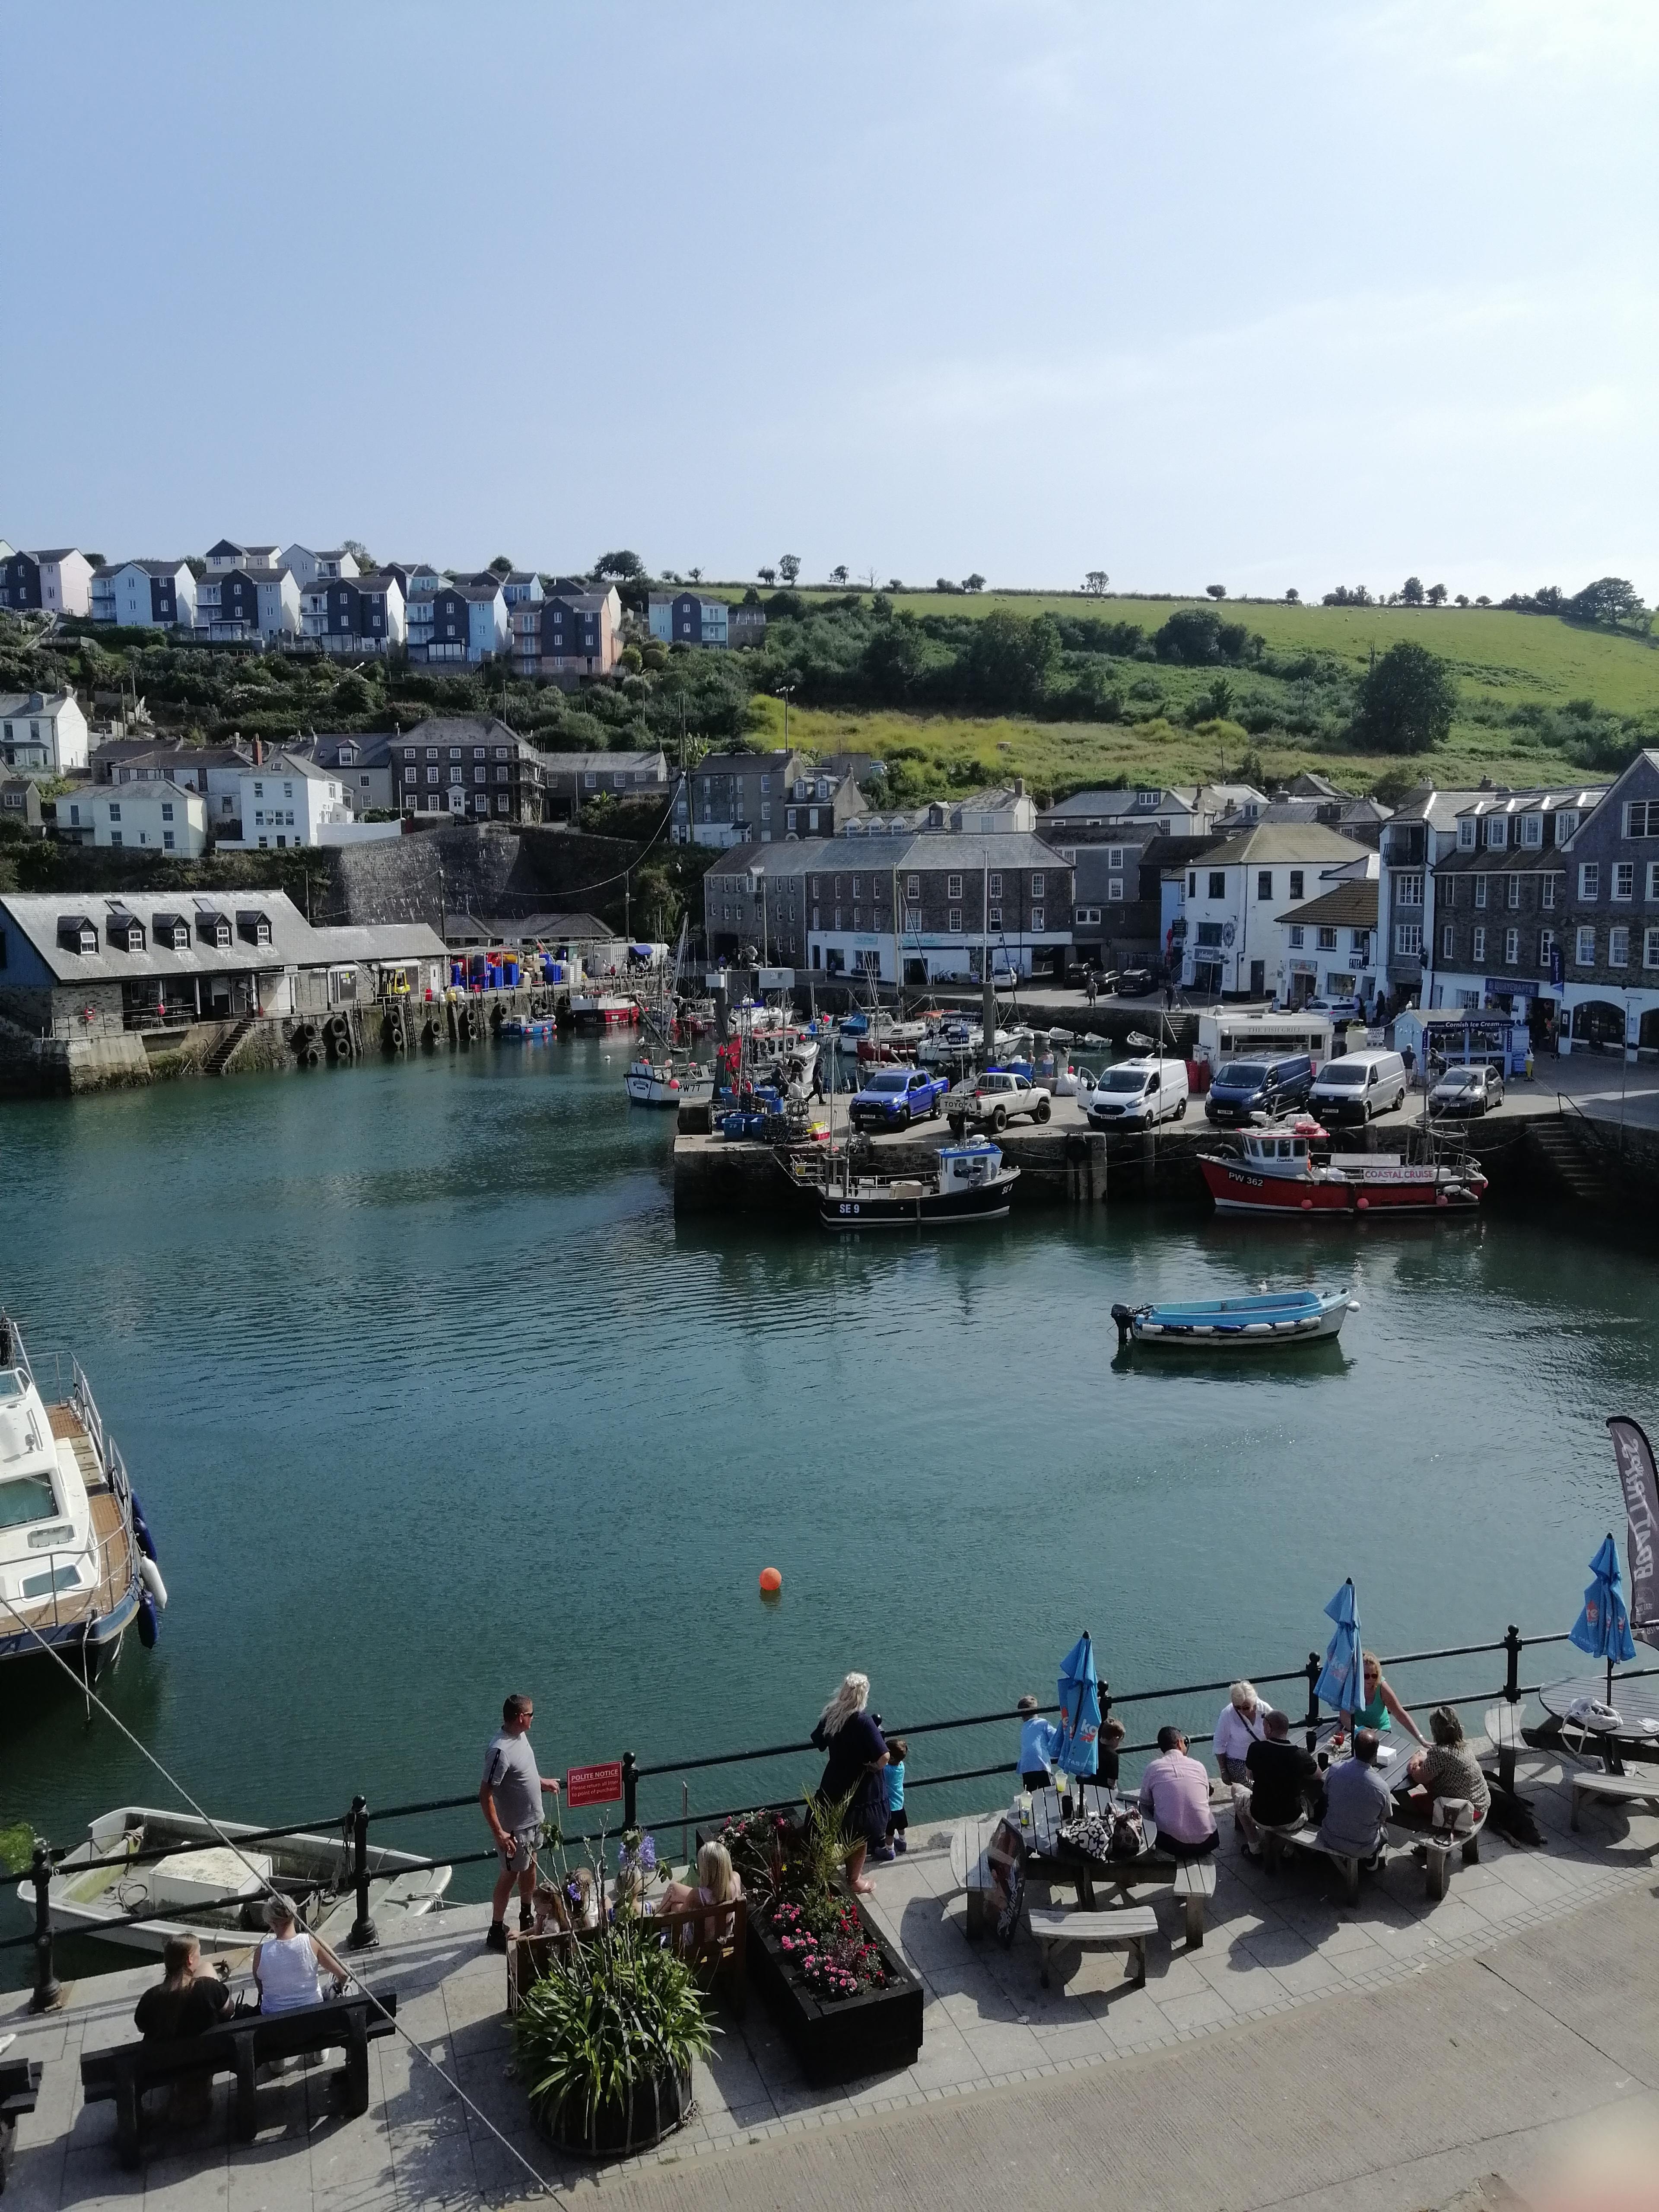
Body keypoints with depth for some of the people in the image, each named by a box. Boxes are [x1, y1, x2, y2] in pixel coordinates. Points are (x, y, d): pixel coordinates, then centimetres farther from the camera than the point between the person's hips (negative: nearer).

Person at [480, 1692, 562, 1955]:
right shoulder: (500, 1751, -32)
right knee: (510, 1876, 6)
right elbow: (485, 1795, -30)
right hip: (514, 1828, -9)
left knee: (530, 1867, 23)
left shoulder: (521, 1735, -2)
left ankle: (527, 1918, 43)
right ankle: (496, 1932, 23)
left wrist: (543, 1782, 17)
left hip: (533, 1820, 9)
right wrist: (498, 1833, -29)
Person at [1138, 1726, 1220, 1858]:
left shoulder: (1153, 1767, -2)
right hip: (1206, 1842, 3)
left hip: (1173, 1844, -3)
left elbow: (1145, 1805, 7)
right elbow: (1207, 1801, 13)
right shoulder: (1198, 1766, 1)